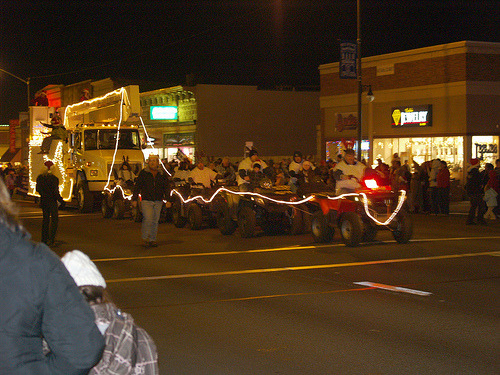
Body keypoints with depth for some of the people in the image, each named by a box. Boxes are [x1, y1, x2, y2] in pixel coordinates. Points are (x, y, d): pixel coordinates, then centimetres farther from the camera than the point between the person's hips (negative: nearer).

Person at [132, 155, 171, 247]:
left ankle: (152, 239, 13)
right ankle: (145, 238, -1)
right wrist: (134, 199, -1)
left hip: (158, 201, 3)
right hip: (146, 200, -3)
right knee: (148, 219, -14)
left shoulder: (162, 175, 11)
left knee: (155, 221, 5)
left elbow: (166, 188, 14)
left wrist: (167, 200, 5)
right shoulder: (143, 173, 4)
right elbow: (137, 186, 4)